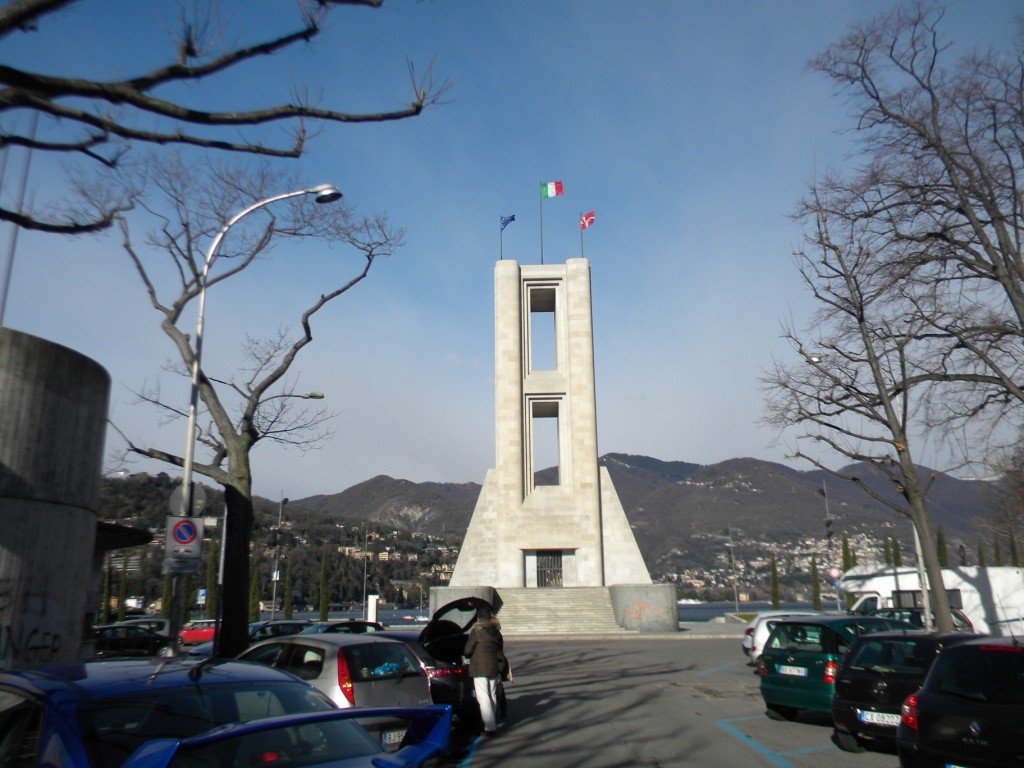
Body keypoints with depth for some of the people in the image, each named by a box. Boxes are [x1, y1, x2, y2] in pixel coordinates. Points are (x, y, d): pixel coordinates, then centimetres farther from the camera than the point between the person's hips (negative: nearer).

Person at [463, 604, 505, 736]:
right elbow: (500, 649, 15)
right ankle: (493, 722, 28)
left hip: (480, 668, -6)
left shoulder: (476, 631, -11)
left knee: (483, 698, -5)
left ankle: (490, 727, -10)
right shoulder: (496, 632, 7)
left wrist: (465, 655, 16)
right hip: (494, 667, 6)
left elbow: (467, 651, -5)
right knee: (492, 696, 17)